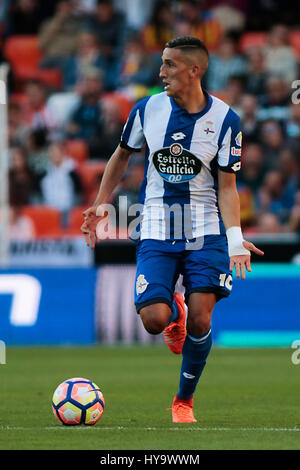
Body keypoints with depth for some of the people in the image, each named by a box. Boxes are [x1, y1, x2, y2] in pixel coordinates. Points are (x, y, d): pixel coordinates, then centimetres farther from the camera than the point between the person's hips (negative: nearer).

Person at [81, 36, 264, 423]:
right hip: (156, 231, 1)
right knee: (154, 320, -14)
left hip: (205, 231, -1)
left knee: (200, 321, -11)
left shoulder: (225, 119, -6)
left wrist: (235, 238, -17)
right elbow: (122, 155, 15)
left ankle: (184, 400, 12)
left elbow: (226, 186, -4)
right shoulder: (148, 109, -2)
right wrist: (100, 205, 12)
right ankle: (174, 312, 25)